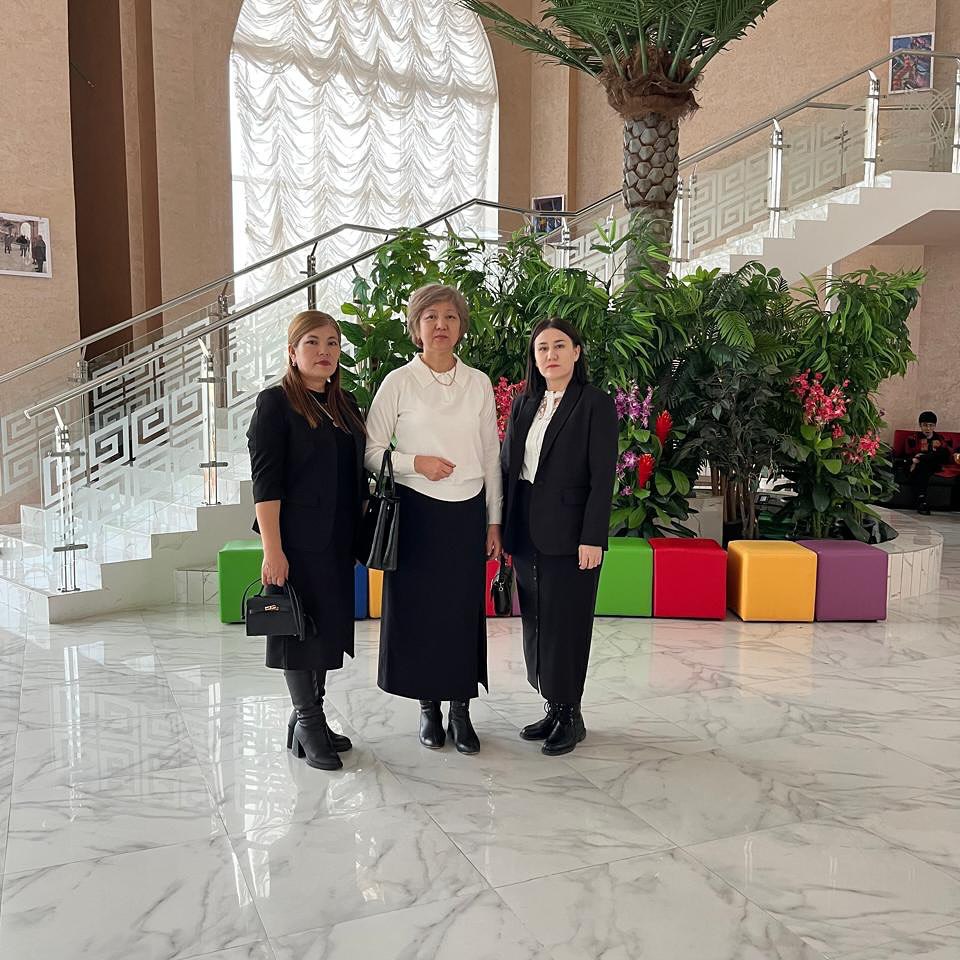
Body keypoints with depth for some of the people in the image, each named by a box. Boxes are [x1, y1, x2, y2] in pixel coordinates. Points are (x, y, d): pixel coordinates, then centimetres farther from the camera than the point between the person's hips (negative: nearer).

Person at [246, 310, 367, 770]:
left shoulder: (345, 405, 13)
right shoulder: (275, 403, -7)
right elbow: (265, 482, -14)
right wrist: (272, 550, -19)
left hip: (338, 542, 7)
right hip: (298, 541, -7)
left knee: (329, 626, 13)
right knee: (300, 626, 2)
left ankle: (309, 720, 27)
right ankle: (308, 723, 16)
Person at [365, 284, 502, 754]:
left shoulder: (479, 383, 6)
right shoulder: (398, 383, -2)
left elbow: (491, 455, 9)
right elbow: (370, 451, -1)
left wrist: (494, 520, 8)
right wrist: (415, 462, -17)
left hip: (468, 512, 2)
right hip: (416, 512, -2)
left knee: (465, 609, 5)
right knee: (418, 607, 4)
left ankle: (461, 708, 19)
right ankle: (428, 708, 21)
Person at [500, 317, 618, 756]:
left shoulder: (595, 404, -5)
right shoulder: (523, 405, 12)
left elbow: (602, 476, -10)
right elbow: (507, 465, 11)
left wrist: (593, 538, -16)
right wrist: (503, 527, 4)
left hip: (569, 534, -6)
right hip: (527, 533, 6)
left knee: (566, 623, 1)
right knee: (536, 622, 12)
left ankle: (570, 714, 17)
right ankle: (552, 707, 26)